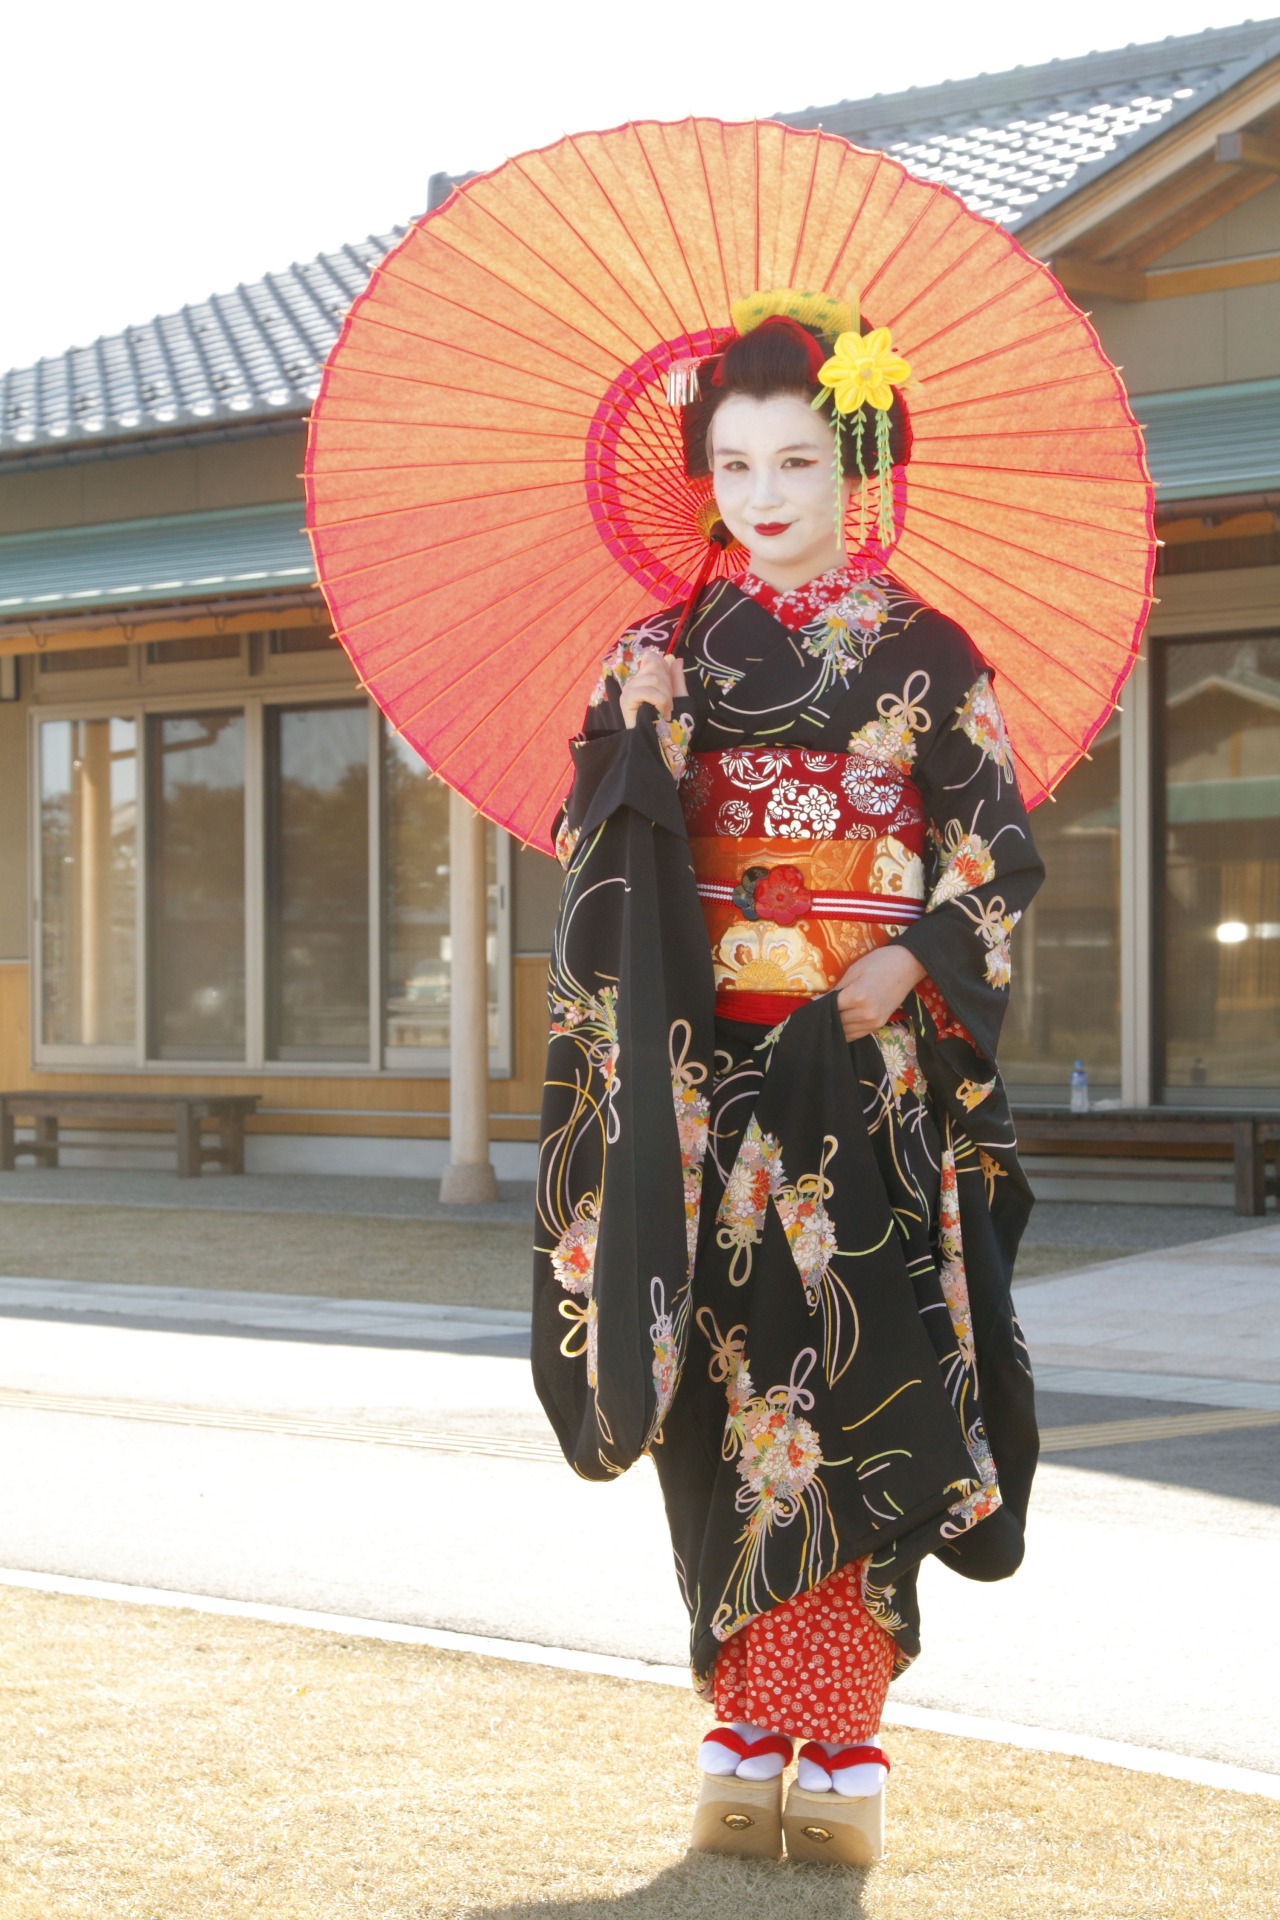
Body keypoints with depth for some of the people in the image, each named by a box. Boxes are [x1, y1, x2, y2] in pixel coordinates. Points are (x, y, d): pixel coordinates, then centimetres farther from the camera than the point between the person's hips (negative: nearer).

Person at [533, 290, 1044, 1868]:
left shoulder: (924, 654, 3)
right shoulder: (664, 658, 9)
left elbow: (1003, 848, 2)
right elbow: (596, 853, 5)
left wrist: (914, 958, -12)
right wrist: (633, 727, -11)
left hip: (869, 1068, -2)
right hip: (706, 1066, 2)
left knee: (856, 1381, -4)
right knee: (727, 1388, 2)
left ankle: (843, 1749, 4)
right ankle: (747, 1735, 12)